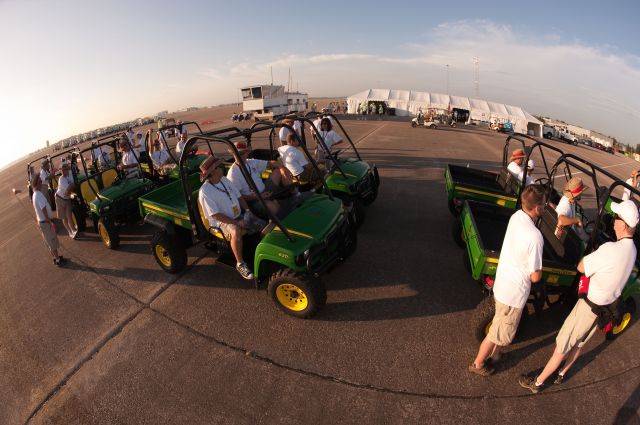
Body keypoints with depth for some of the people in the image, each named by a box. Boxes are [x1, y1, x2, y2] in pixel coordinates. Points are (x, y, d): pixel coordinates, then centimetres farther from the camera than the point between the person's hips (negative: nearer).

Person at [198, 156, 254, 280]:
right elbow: (215, 215, -20)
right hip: (221, 221, -7)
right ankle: (240, 264, -20)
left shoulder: (224, 180, 5)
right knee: (236, 232, -38)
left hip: (239, 215, 7)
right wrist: (236, 222, -21)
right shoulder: (205, 192, -17)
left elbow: (239, 196, 13)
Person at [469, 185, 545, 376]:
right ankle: (478, 364, 34)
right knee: (500, 333, 15)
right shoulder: (535, 237, -31)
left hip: (502, 283, 8)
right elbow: (535, 276, -21)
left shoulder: (516, 216, -8)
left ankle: (496, 354, 51)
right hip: (513, 293, -8)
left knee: (501, 327, 29)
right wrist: (537, 271, -1)